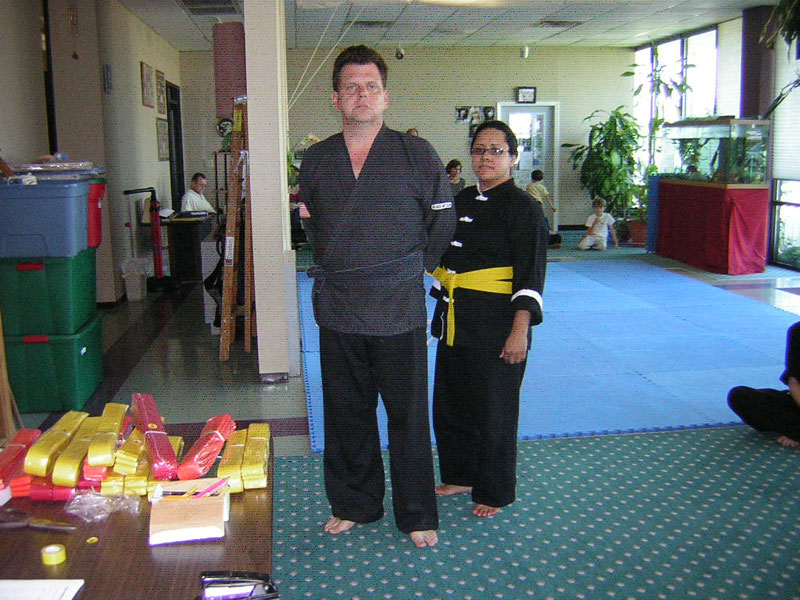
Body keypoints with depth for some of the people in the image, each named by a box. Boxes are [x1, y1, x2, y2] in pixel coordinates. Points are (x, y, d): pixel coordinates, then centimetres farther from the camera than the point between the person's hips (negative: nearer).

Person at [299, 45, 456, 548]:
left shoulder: (416, 154, -4)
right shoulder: (316, 160, 6)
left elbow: (442, 223, 6)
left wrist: (411, 268, 9)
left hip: (399, 307, -3)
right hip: (337, 308, 3)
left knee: (408, 414, 6)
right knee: (346, 412, 14)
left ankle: (418, 514, 23)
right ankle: (353, 504, 33)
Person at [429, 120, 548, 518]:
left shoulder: (523, 208, -10)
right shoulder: (462, 200, 11)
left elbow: (531, 276, -14)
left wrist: (520, 331, -21)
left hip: (496, 321, -7)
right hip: (455, 318, 7)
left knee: (493, 409, 4)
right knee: (450, 401, 14)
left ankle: (493, 492, 21)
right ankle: (460, 475, 34)